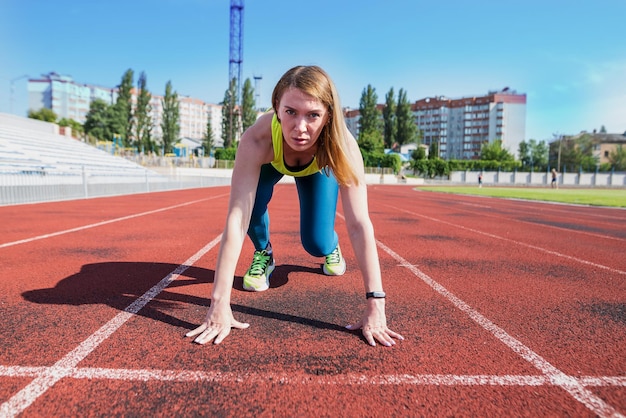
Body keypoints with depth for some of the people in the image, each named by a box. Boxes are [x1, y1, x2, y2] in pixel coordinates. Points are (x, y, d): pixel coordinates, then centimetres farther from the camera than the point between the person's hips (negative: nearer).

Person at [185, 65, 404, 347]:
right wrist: (219, 304, -50)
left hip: (317, 168, 0)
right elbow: (236, 218, -47)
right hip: (271, 162, 1)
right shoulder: (257, 139, -44)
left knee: (316, 244, -13)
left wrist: (375, 306, -48)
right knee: (251, 201, -30)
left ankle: (331, 248, 25)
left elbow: (359, 223, -44)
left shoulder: (342, 145, -42)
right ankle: (263, 253, 3)